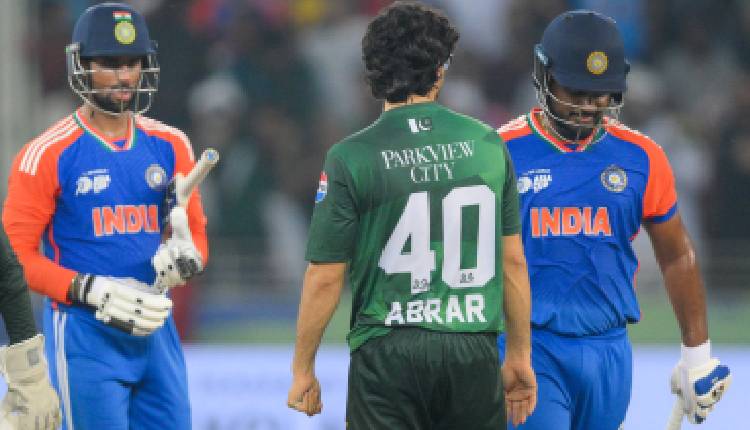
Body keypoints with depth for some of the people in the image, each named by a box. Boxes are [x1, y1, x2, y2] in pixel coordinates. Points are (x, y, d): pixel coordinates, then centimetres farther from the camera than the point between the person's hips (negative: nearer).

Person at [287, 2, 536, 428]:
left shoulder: (351, 158, -7)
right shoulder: (487, 144, 2)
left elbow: (325, 277, -6)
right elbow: (513, 260, 7)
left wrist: (303, 370, 5)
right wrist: (519, 356, 17)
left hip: (387, 357, -2)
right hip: (474, 353, 3)